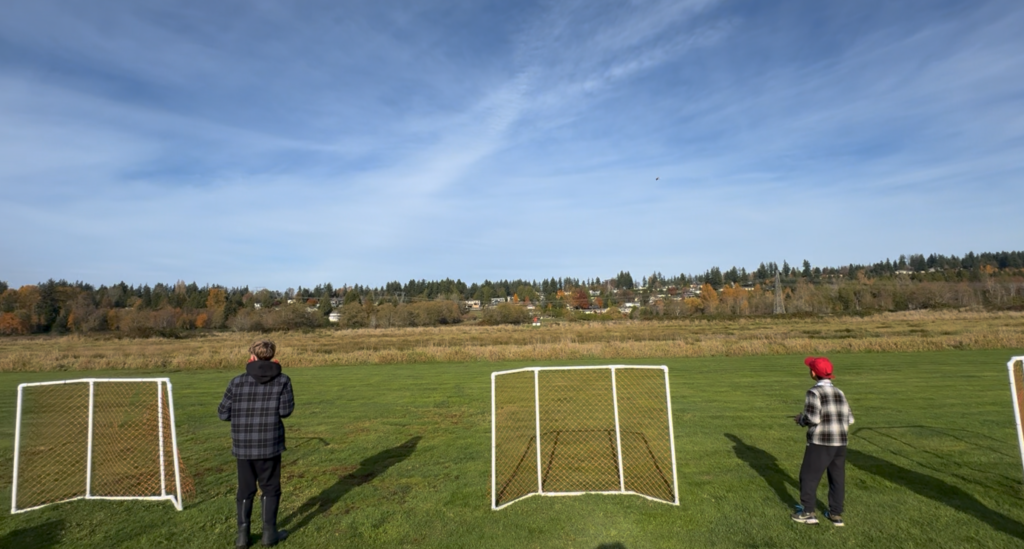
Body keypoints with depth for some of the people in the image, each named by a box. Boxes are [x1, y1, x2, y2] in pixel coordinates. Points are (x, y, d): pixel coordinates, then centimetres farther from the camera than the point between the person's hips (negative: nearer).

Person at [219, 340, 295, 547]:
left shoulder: (237, 382, -3)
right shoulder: (282, 380, -6)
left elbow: (223, 413, 1)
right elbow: (286, 410, -10)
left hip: (243, 446, 2)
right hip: (269, 445, -1)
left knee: (245, 490, 17)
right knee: (270, 489, 13)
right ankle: (269, 532, 18)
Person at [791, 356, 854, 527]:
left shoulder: (814, 392, -14)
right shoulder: (839, 393, 6)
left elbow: (812, 419, -20)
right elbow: (849, 419, 5)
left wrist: (800, 419, 0)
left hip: (820, 443, -7)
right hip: (840, 442, 7)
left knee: (809, 476, 6)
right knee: (837, 478, 14)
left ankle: (808, 512, 10)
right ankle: (836, 514, 22)